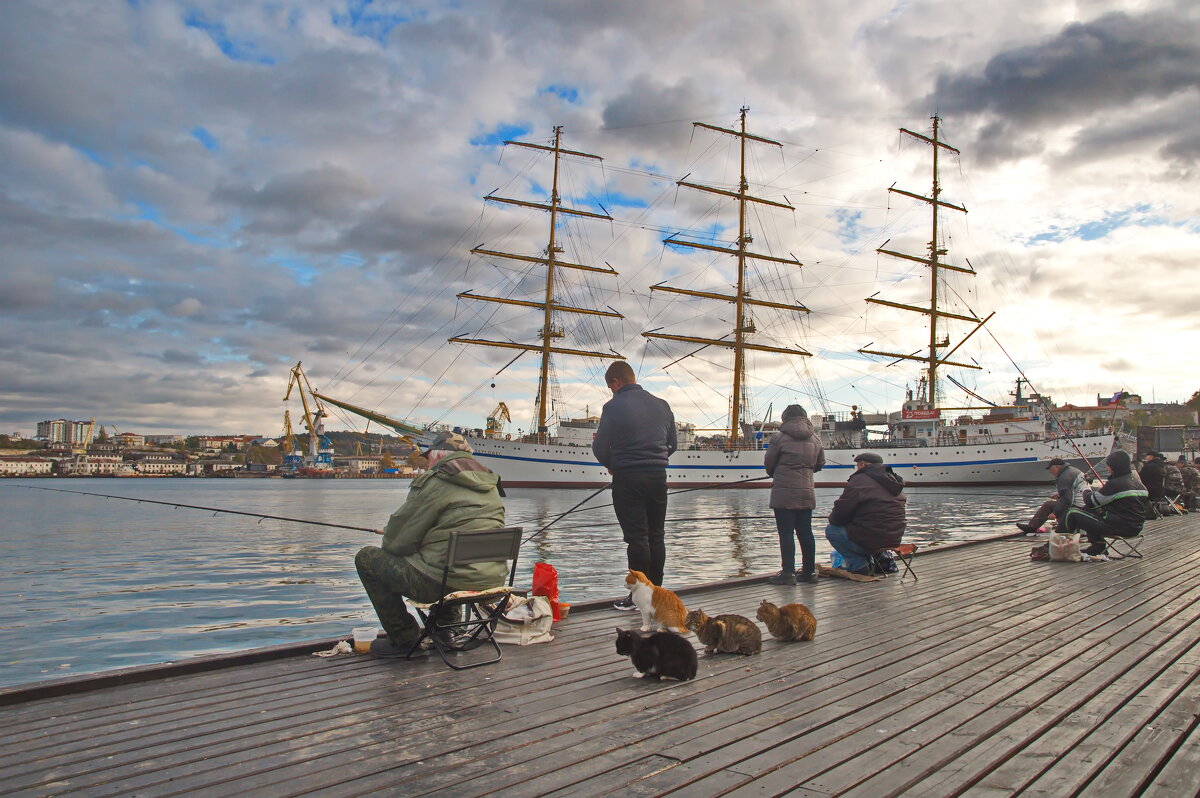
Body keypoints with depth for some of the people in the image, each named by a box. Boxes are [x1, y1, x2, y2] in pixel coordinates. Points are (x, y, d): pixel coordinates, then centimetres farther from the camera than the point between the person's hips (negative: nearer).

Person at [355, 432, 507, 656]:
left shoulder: (435, 481, -10)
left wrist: (388, 538, 20)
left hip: (450, 583, -8)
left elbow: (397, 542, -6)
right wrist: (392, 533, 28)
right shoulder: (489, 483, 14)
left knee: (366, 557, 8)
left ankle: (403, 639, 12)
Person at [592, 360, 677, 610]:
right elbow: (672, 444, 14)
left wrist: (611, 465, 11)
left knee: (637, 538, -1)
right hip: (658, 477, 5)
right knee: (656, 536, 12)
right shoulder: (662, 405, 8)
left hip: (628, 478, -5)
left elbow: (600, 447, -8)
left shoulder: (614, 406, -10)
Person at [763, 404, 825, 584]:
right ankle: (809, 571, 19)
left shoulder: (780, 438, -8)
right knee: (805, 532, 12)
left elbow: (768, 463, -1)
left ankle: (788, 573, -3)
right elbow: (820, 463, 17)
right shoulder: (815, 439, 8)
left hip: (784, 493, -5)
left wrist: (774, 475, 19)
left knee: (786, 533, -3)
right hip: (806, 492, 6)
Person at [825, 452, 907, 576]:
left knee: (831, 530, 3)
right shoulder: (893, 481, 13)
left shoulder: (859, 480, -11)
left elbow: (839, 515, -11)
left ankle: (858, 566, -1)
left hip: (871, 540, -9)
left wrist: (832, 518, 10)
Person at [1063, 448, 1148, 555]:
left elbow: (1090, 502, -11)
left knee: (1072, 512, -6)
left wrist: (1087, 492, 13)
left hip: (1119, 528, -9)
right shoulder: (1138, 483, 8)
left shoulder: (1115, 484, -17)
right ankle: (1097, 546, 25)